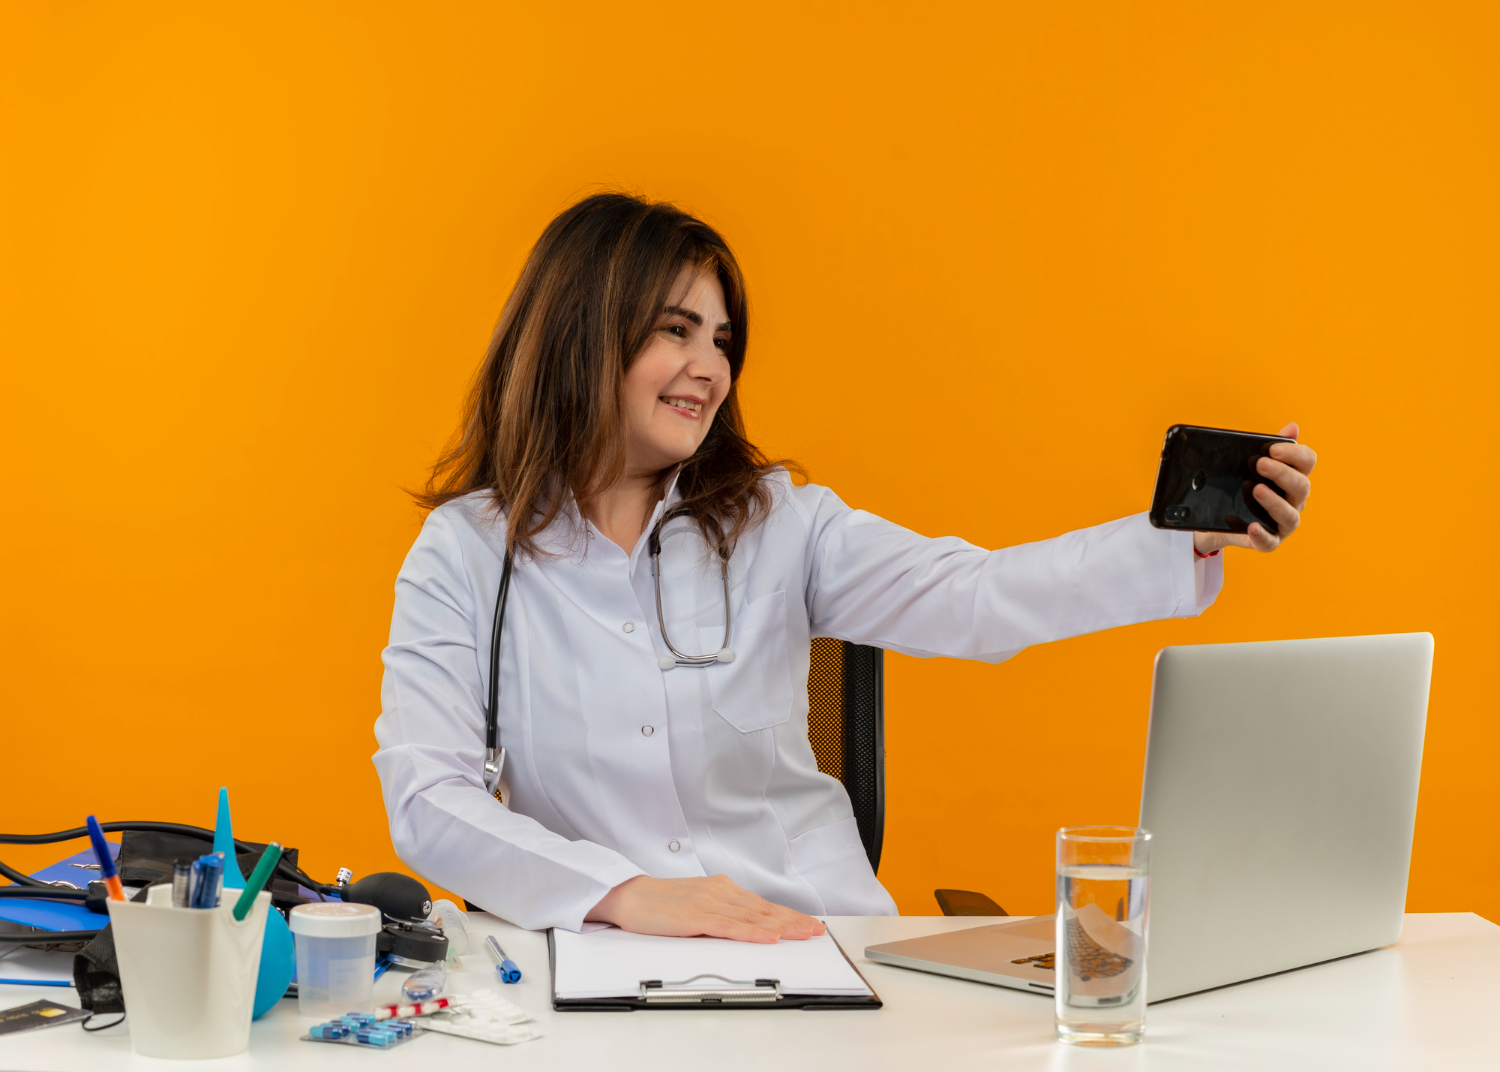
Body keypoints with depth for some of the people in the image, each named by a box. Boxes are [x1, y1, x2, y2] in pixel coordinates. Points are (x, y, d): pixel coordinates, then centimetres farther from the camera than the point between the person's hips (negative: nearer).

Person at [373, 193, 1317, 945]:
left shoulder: (775, 523, 9)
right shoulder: (465, 556, 2)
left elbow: (974, 598, -3)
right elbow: (427, 804, -8)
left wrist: (1194, 538, -17)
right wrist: (623, 893, -23)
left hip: (813, 944, 2)